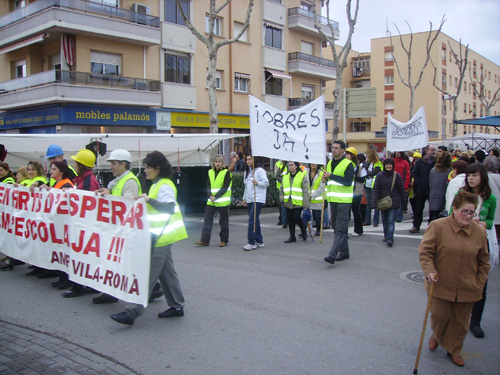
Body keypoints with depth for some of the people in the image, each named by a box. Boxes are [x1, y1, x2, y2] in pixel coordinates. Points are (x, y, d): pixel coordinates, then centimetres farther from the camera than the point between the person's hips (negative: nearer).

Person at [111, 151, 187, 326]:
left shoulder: (165, 186, -15)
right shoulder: (157, 185, 16)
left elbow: (170, 208, -26)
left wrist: (149, 200, -31)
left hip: (160, 238, -10)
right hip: (159, 237, 10)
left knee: (147, 274, -8)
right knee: (166, 271, 14)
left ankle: (132, 312, -5)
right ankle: (177, 306, 23)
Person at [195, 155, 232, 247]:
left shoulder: (226, 172, -5)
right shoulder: (210, 172, 10)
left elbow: (225, 187, -12)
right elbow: (208, 186, 7)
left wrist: (215, 197, -17)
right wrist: (210, 196, -10)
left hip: (223, 201, -5)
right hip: (211, 201, 5)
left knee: (223, 222, 4)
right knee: (207, 220, 2)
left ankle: (224, 240, 15)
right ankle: (205, 240, 5)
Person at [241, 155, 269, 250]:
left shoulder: (260, 171, -5)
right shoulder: (246, 172, 19)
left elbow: (266, 183, -8)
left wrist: (258, 183, -23)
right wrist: (244, 198, 22)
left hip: (258, 199, -8)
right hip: (249, 199, 8)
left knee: (252, 220, -14)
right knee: (255, 221, 10)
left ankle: (252, 243, -13)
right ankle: (259, 241, 18)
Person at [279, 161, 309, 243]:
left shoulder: (302, 176, -2)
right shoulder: (285, 177, 15)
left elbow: (306, 190, -5)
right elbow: (282, 189, 24)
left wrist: (306, 203, -10)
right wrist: (282, 198, 8)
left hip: (298, 202, -5)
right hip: (288, 202, 5)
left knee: (297, 218, -9)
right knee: (290, 220, 6)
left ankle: (304, 232, 17)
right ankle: (292, 236, 16)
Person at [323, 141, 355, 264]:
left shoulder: (348, 164, -8)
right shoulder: (329, 163, 14)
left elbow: (348, 181, -20)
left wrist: (331, 176, -19)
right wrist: (325, 179, 2)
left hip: (344, 200, -8)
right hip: (333, 200, 8)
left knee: (340, 229, -10)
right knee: (336, 227, 13)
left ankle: (332, 255, -15)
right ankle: (344, 252, 25)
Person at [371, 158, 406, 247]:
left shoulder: (397, 176, -3)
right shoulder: (380, 175, -3)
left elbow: (401, 190, 5)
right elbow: (375, 190, -5)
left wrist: (404, 202, 9)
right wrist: (374, 202, -12)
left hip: (394, 202, -2)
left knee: (391, 221, -8)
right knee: (384, 221, 14)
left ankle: (389, 239, -11)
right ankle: (386, 236, 32)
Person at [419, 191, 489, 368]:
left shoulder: (479, 231, -1)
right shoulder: (438, 226, -12)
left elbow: (483, 261, 9)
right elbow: (425, 252, -7)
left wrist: (479, 283, 5)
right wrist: (429, 271, -19)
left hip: (467, 289, 3)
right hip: (441, 285, -3)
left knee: (460, 322, 13)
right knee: (440, 316, 8)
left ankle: (454, 350, 36)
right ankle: (436, 335, 42)